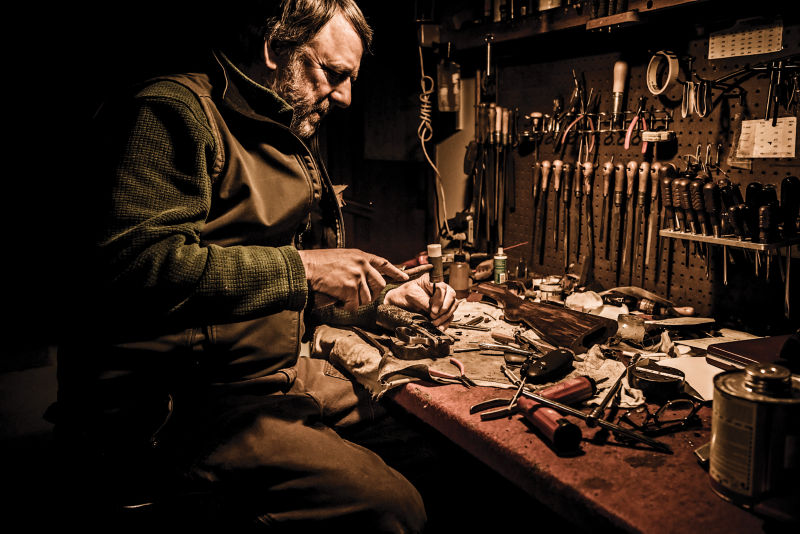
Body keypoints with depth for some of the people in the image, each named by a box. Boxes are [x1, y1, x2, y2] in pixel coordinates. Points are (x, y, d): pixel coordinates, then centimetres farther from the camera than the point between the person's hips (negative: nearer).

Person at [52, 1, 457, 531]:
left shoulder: (288, 145, 21)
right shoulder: (176, 110, -10)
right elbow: (129, 263, -25)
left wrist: (386, 297, 10)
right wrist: (297, 267, -19)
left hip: (275, 377, 10)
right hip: (168, 406, -9)